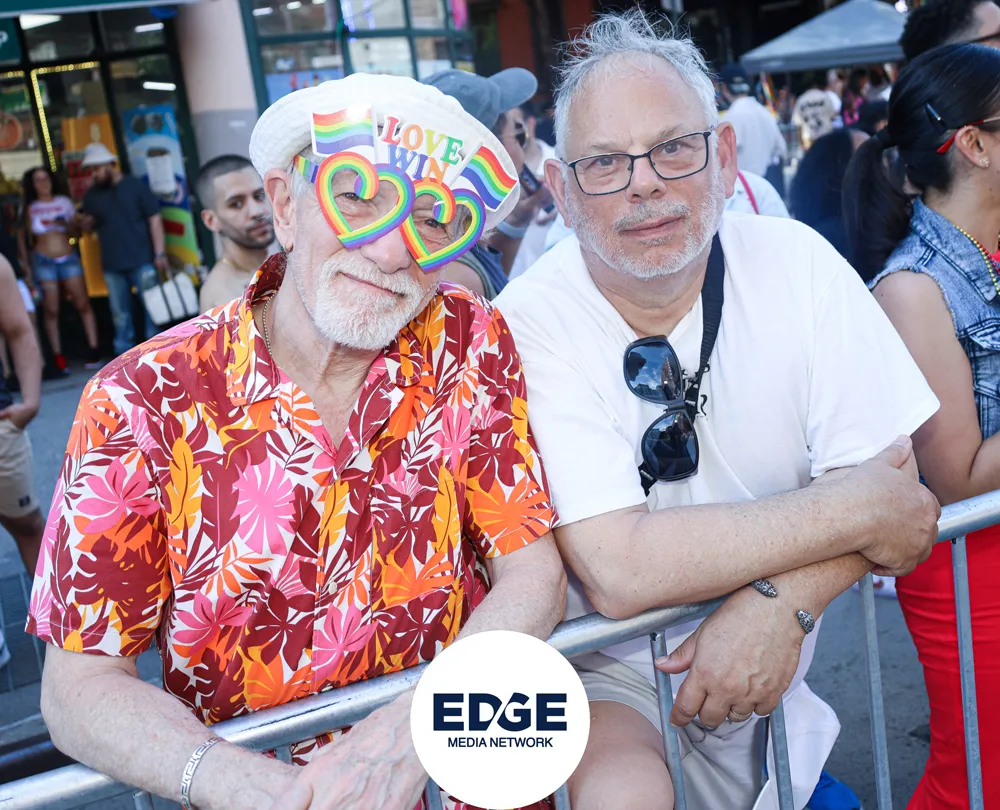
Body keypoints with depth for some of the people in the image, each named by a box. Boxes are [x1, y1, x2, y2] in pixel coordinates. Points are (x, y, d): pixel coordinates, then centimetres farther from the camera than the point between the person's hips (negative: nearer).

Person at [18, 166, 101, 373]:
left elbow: (76, 230, 11)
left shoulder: (64, 201, 8)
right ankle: (58, 357, 1)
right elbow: (22, 236, 5)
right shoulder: (29, 208, 5)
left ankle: (94, 350, -1)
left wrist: (67, 225, -10)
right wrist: (25, 261, -3)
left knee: (83, 304, -5)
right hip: (43, 261, -1)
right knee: (51, 310, -2)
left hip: (68, 258, 1)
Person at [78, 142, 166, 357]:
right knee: (120, 313, 7)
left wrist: (160, 253, -11)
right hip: (112, 265, 4)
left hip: (142, 260, -4)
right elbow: (88, 228, 18)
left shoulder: (135, 186, -1)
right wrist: (85, 224, -8)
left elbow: (154, 219, -4)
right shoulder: (92, 195, 10)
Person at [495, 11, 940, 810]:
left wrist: (780, 604, -25)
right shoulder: (529, 322, -18)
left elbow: (890, 470, -8)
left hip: (774, 660, 4)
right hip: (605, 673, -4)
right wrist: (860, 509, -20)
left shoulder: (798, 264, -8)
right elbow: (620, 571, -26)